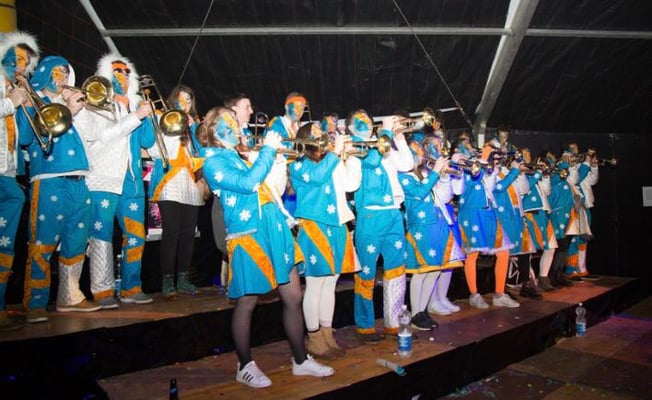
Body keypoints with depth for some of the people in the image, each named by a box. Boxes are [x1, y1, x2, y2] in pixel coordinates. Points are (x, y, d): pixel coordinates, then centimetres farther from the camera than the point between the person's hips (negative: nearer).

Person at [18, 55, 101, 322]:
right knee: (43, 243, -8)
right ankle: (35, 303, -1)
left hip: (78, 181, 6)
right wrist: (68, 113, -11)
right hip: (48, 180, -6)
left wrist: (77, 111, 5)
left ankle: (70, 297, 18)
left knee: (76, 242, 9)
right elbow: (26, 136, -9)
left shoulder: (71, 102, 25)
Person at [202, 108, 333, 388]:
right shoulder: (214, 163, -4)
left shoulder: (243, 157, 21)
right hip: (248, 237, -7)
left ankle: (301, 360, 23)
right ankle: (245, 367, 22)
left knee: (293, 297, 9)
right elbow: (248, 184, -18)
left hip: (276, 231, 8)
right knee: (246, 303, 4)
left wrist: (273, 150, 15)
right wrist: (268, 149, -11)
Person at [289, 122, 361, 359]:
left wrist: (350, 156, 2)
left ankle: (327, 336, 21)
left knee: (330, 284, 11)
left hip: (336, 227, 7)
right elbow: (316, 177, -21)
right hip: (314, 228, -6)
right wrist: (335, 152, -16)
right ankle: (314, 340, 8)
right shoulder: (298, 165, 0)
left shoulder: (333, 163, 18)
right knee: (314, 286, -2)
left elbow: (351, 184, 6)